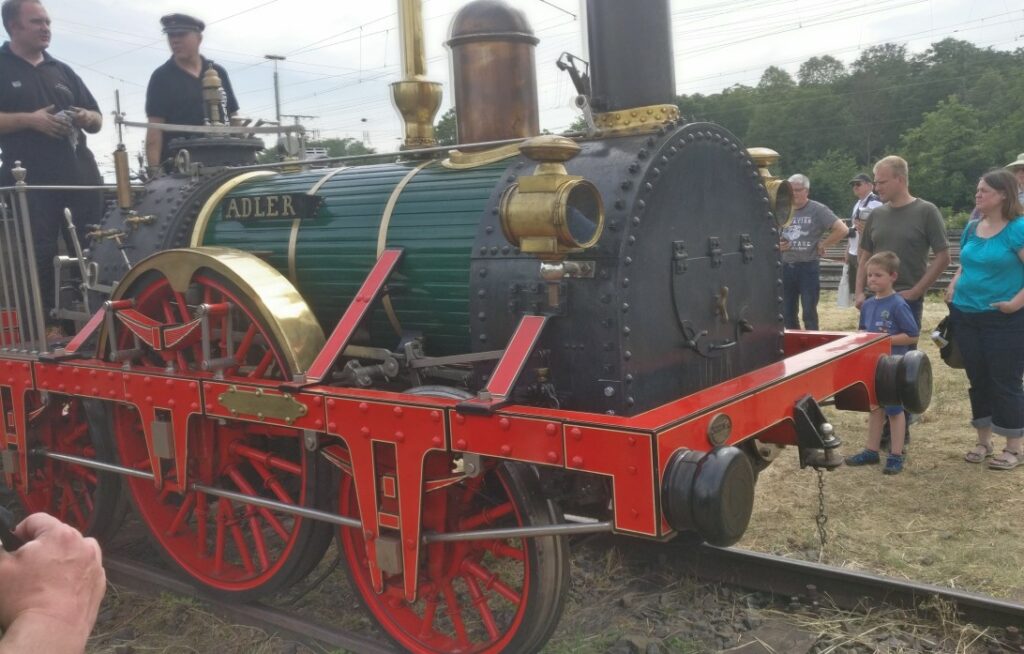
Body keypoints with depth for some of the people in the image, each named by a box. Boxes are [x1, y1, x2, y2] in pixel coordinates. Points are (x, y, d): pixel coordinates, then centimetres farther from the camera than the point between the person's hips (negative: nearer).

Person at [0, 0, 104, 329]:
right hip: (30, 182, -5)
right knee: (37, 260, -5)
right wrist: (29, 119, -16)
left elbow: (97, 120, 22)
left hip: (80, 177, 5)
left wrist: (88, 118, 0)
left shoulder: (62, 71, 21)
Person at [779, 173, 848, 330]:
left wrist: (823, 245, -10)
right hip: (786, 267, 5)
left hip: (808, 267, -5)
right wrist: (777, 245, -1)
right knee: (787, 314, 11)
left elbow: (842, 229, -13)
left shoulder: (818, 210, -7)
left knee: (809, 313, 2)